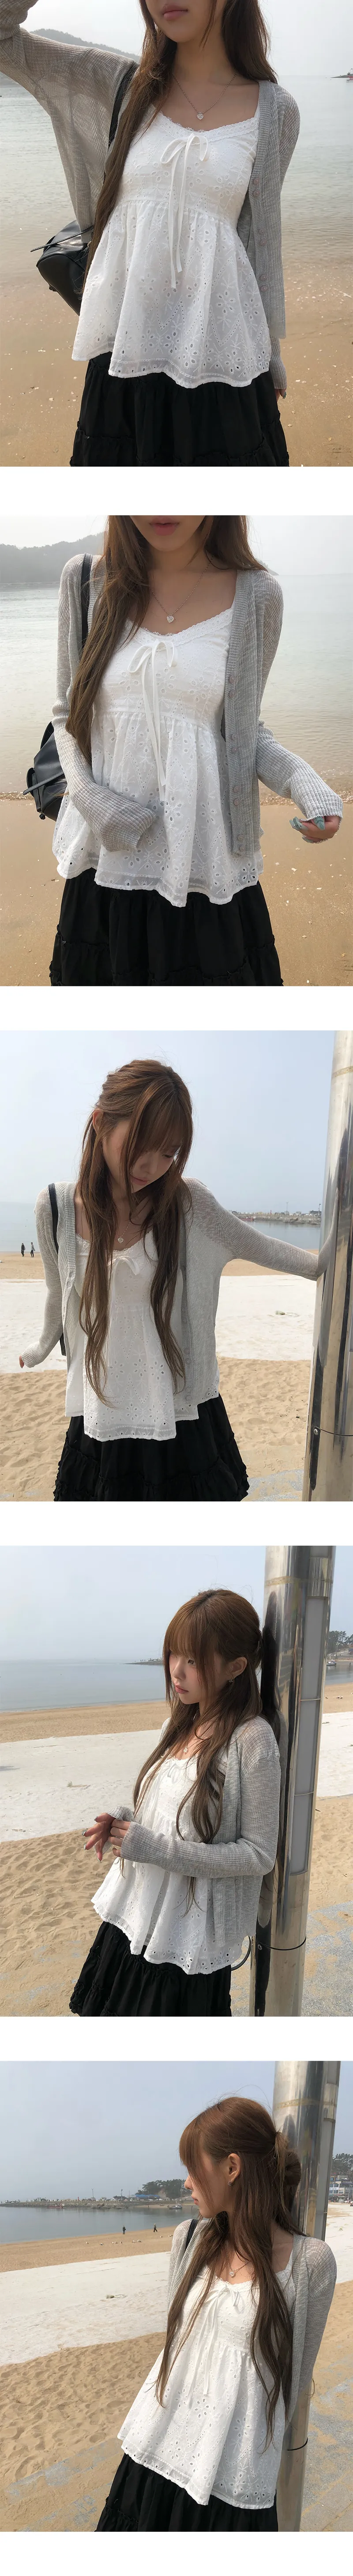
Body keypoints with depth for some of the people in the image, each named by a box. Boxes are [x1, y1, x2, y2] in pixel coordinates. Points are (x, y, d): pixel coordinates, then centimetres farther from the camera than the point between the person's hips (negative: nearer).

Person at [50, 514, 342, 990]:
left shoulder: (255, 594, -4)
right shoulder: (89, 582, 0)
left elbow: (243, 729, 6)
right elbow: (69, 715, 10)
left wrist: (305, 783, -14)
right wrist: (87, 796, -10)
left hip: (205, 864, -1)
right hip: (109, 858, 2)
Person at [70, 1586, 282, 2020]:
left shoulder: (251, 1740, -18)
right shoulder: (184, 1724, 6)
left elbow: (259, 1854, -18)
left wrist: (157, 1849, -21)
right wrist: (122, 1821, -1)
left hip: (191, 1936, -8)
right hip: (136, 1916, 8)